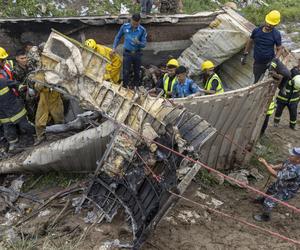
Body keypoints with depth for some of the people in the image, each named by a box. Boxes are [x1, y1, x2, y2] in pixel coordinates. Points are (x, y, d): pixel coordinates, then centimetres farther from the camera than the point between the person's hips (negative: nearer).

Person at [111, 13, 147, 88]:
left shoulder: (142, 30, -9)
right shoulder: (125, 26, -7)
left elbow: (144, 44, -7)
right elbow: (118, 37, 7)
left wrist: (138, 42, -29)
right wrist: (114, 48, 1)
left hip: (137, 54, 1)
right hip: (127, 53, -1)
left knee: (137, 72, 13)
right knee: (126, 72, 1)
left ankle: (136, 87, 31)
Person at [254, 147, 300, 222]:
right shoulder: (291, 160, -21)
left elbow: (276, 175, -37)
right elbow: (283, 165, 2)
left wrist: (265, 163, -33)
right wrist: (273, 167, -14)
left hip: (287, 191, -8)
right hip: (280, 183, 8)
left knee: (269, 202, 2)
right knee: (270, 190, 31)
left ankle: (265, 217, 32)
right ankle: (263, 200, 64)